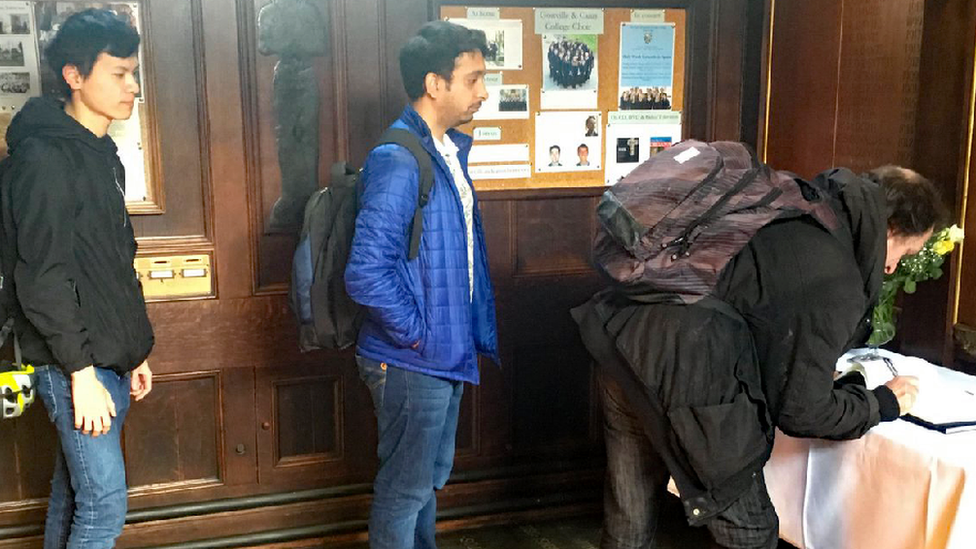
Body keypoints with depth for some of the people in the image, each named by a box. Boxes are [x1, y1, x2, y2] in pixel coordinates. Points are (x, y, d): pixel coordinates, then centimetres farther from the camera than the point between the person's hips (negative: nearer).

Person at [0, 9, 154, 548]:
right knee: (104, 505, -5)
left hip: (108, 361, 9)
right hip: (75, 366, -9)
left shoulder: (102, 154, 14)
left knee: (73, 492, 16)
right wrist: (81, 372, -19)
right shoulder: (47, 159, -15)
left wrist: (134, 353, 19)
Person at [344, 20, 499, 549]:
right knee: (405, 487, 7)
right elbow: (366, 273, -29)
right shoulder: (398, 162, -22)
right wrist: (416, 334, -19)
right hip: (411, 363, -9)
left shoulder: (449, 151, 9)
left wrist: (479, 329, 12)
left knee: (432, 476, 23)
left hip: (448, 355, 9)